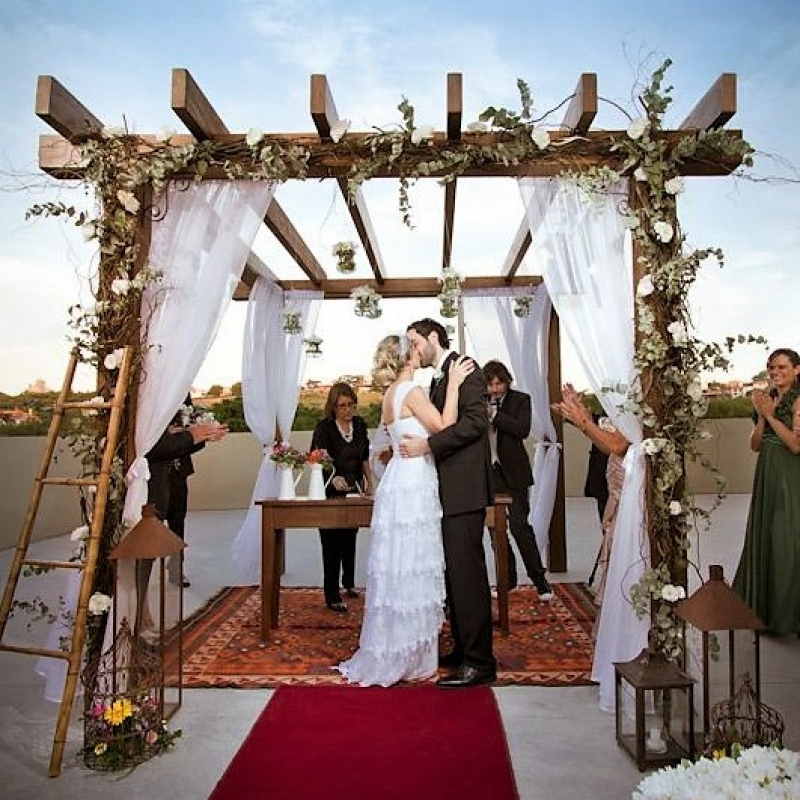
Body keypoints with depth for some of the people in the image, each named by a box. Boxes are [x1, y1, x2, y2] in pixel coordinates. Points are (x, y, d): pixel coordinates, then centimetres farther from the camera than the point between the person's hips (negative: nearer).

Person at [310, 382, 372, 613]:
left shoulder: (360, 425, 0)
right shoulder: (324, 427, -16)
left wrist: (368, 480, 15)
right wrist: (333, 477, -42)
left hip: (354, 489, 5)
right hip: (330, 491, -5)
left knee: (350, 538, 20)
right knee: (332, 541, -4)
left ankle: (349, 582, 40)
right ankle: (332, 596, 3)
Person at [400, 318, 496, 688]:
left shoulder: (465, 369, -6)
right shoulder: (438, 378, 21)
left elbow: (475, 421, -18)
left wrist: (426, 445, -19)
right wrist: (407, 447, 12)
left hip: (463, 488, -9)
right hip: (445, 490, 9)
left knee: (466, 572, -6)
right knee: (454, 572, 13)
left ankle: (480, 661, 2)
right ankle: (463, 648, 24)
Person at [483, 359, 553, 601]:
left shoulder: (520, 399, -1)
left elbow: (523, 429, -16)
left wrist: (494, 414, -19)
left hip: (513, 473, -4)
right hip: (489, 473, 4)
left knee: (519, 526, -7)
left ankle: (540, 580, 5)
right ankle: (508, 579, 21)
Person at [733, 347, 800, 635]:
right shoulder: (769, 399, 10)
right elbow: (755, 445, 8)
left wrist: (771, 415, -15)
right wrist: (762, 416, -6)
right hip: (767, 477, 7)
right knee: (764, 539, 14)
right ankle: (764, 605, 29)